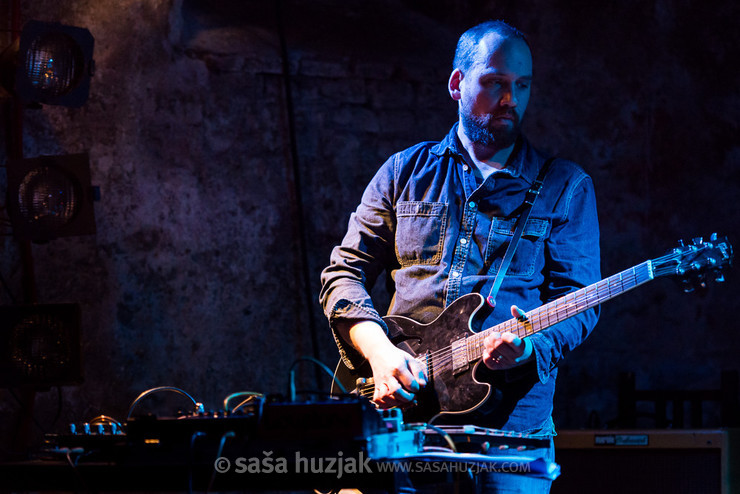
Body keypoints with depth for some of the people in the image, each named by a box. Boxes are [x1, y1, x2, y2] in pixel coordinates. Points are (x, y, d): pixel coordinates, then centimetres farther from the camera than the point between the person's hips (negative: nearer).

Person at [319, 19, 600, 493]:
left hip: (511, 416, -1)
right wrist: (379, 351, -7)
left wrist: (531, 345, -19)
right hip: (400, 407, 1)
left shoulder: (566, 187, 9)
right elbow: (343, 274, 11)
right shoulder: (406, 171, 13)